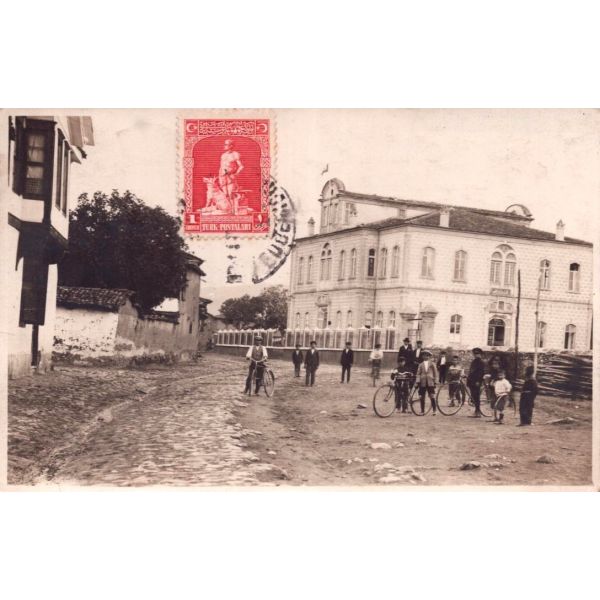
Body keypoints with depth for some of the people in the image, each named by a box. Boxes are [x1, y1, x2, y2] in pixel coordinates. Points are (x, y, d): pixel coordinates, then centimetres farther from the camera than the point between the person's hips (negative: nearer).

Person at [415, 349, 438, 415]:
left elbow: (435, 372, 7)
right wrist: (417, 381, -6)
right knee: (422, 397, 3)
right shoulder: (421, 365, 9)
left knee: (432, 396, -5)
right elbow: (418, 373, 4)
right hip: (423, 383, 2)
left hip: (430, 382, -2)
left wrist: (435, 381, 1)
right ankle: (422, 410, 10)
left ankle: (435, 410, 2)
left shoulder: (432, 364, 6)